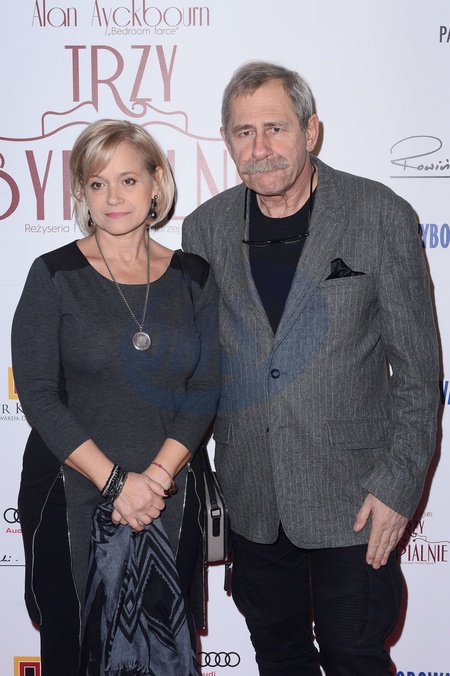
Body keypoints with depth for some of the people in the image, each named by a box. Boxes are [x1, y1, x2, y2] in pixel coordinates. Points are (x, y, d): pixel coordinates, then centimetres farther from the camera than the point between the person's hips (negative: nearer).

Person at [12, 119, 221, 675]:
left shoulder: (193, 278, 3)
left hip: (169, 499, 2)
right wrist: (116, 482, -16)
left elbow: (204, 392, 0)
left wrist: (156, 478, -13)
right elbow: (37, 395, -10)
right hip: (71, 497, -2)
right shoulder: (55, 275, -4)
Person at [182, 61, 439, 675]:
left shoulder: (381, 216, -10)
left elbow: (418, 367, -7)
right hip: (250, 497, 4)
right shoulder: (205, 228, 1)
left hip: (353, 494, -3)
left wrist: (398, 484, -11)